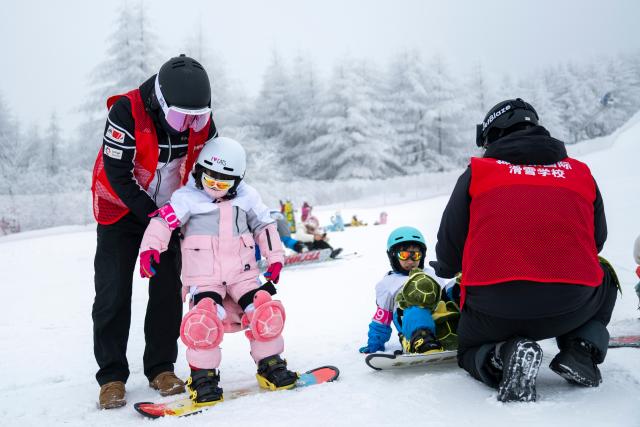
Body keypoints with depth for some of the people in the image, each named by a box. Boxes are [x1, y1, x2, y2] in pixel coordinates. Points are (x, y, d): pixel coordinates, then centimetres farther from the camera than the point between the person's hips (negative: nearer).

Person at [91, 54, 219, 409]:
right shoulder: (126, 112, -26)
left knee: (168, 290, 0)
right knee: (113, 293, -5)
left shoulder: (202, 121, -13)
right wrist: (152, 215, -25)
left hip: (167, 211, 4)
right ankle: (112, 375, 6)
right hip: (122, 210, -3)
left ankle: (161, 368, 12)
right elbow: (118, 174, -24)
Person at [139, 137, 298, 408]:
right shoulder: (187, 198, -3)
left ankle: (270, 364, 14)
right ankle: (202, 375, -3)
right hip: (203, 276, -3)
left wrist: (275, 258, 12)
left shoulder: (247, 197, 7)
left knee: (264, 313, -8)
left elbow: (265, 226, 15)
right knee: (204, 321, -23)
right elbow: (163, 221, -8)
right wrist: (149, 248, -21)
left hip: (243, 273, 3)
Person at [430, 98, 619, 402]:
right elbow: (596, 241, 22)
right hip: (570, 307, 2)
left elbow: (450, 246, 7)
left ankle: (501, 357, -6)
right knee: (604, 278, 36)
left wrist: (444, 269, 31)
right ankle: (581, 349, 9)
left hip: (494, 309, -2)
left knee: (470, 352, 31)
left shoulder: (477, 173, 6)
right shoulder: (580, 173, 13)